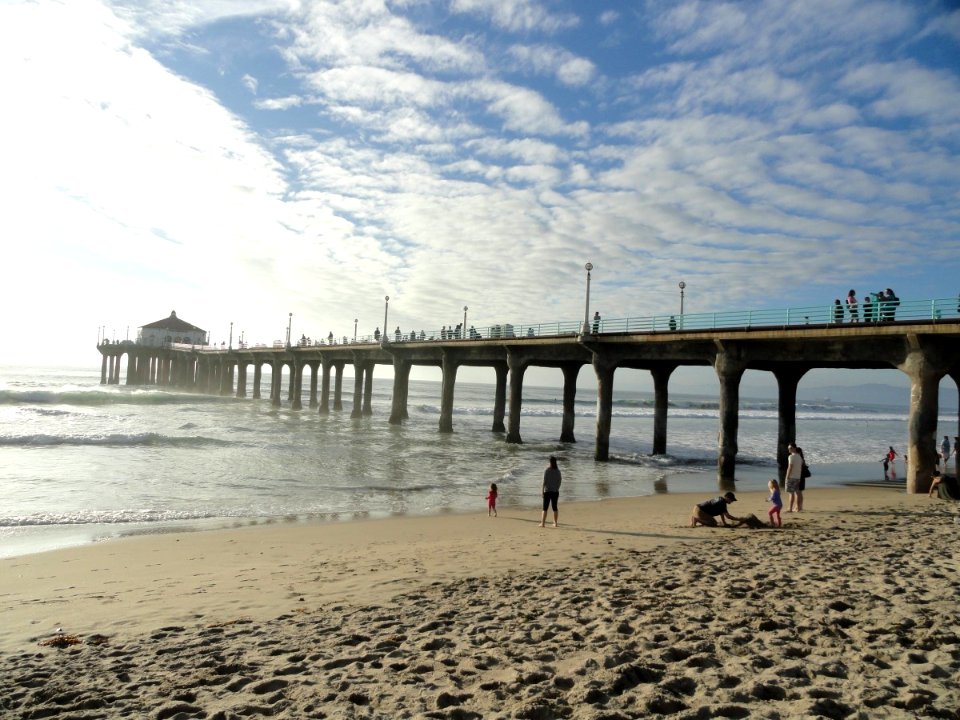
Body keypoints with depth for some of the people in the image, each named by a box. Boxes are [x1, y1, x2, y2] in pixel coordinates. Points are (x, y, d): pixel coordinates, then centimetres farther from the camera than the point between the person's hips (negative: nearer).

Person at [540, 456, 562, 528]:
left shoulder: (547, 471, -11)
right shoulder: (558, 471, 1)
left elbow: (544, 482, -11)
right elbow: (560, 481, 6)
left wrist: (542, 491, -5)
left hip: (547, 491, -4)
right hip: (555, 491, 4)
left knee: (545, 508, 0)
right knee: (554, 507, 12)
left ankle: (543, 523, -2)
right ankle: (555, 523, 15)